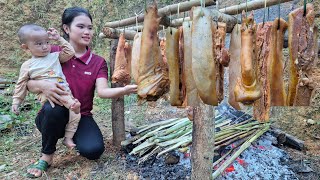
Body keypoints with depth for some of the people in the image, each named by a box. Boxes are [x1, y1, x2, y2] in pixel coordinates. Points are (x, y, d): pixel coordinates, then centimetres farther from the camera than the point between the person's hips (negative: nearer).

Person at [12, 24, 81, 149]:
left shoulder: (55, 57, 15)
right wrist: (16, 101, 9)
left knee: (75, 114, -7)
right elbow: (21, 85, 13)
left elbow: (70, 52, 10)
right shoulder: (27, 66, 10)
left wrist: (59, 39, 9)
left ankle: (68, 138, 2)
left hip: (65, 93, 2)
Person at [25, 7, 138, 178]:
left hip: (81, 117, 1)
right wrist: (42, 85, -32)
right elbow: (29, 83, -7)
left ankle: (73, 136, 12)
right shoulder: (52, 53, -5)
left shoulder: (98, 62, -4)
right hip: (52, 116, 0)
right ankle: (46, 156, -8)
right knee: (53, 108, -36)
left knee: (93, 150, -25)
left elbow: (102, 91, -20)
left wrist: (124, 90, -41)